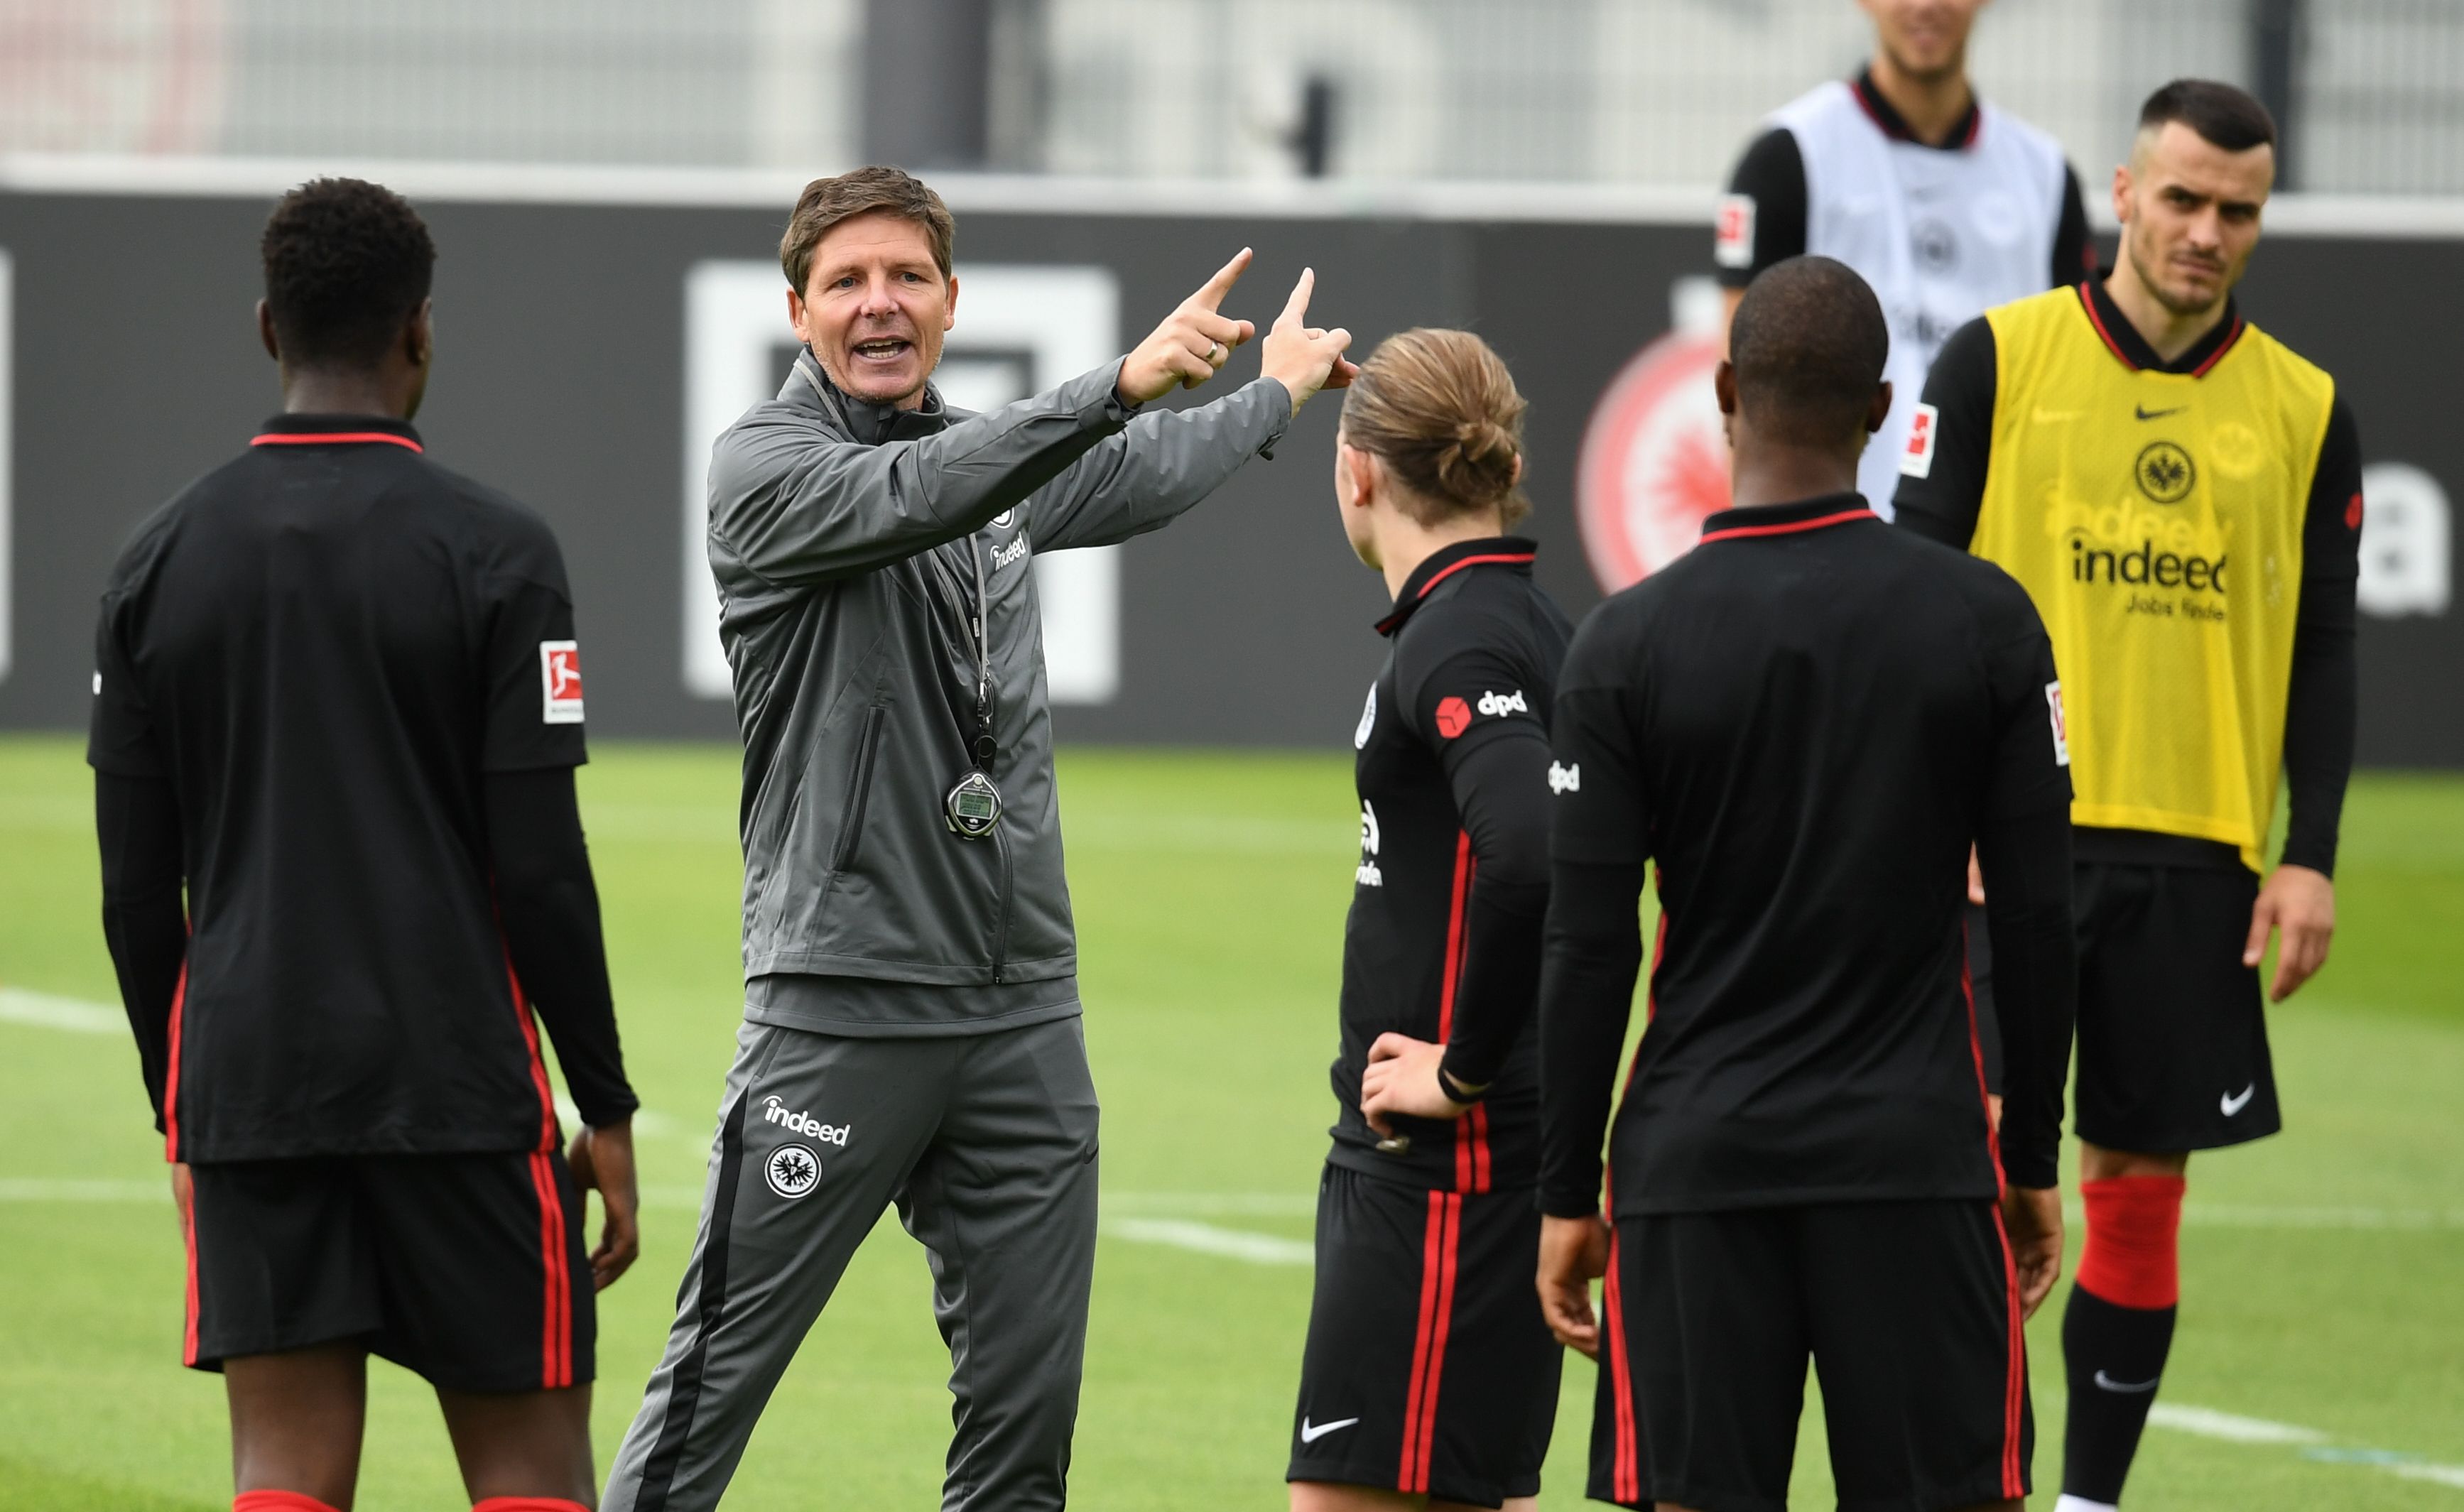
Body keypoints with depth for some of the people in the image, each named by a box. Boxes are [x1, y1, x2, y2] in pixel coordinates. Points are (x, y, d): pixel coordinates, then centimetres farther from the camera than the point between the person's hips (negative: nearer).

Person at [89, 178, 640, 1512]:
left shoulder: (162, 559, 5)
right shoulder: (493, 553, -6)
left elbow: (136, 885, 7)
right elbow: (541, 868, -9)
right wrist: (607, 1110, 0)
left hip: (247, 1087, 3)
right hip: (458, 1087, -3)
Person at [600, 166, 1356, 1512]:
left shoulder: (996, 458, 15)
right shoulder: (762, 466, -5)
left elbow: (1136, 484, 36)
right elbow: (914, 496, -24)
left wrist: (1276, 391, 51)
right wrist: (1120, 384, -35)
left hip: (1023, 1009, 6)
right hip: (841, 1011, -6)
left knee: (1025, 1402, 5)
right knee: (717, 1377, -6)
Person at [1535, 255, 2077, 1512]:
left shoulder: (1627, 643, -4)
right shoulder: (1985, 620, -1)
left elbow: (1588, 952, -3)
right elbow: (2037, 921, 1)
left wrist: (1567, 1194, 5)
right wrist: (2034, 1159, 11)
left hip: (1696, 1160, -1)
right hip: (1918, 1154, 1)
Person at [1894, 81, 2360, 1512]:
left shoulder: (2306, 413, 7)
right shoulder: (1999, 359, 0)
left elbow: (2323, 654, 8)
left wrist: (2310, 856, -1)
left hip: (2196, 856, 2)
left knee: (2142, 1184, 5)